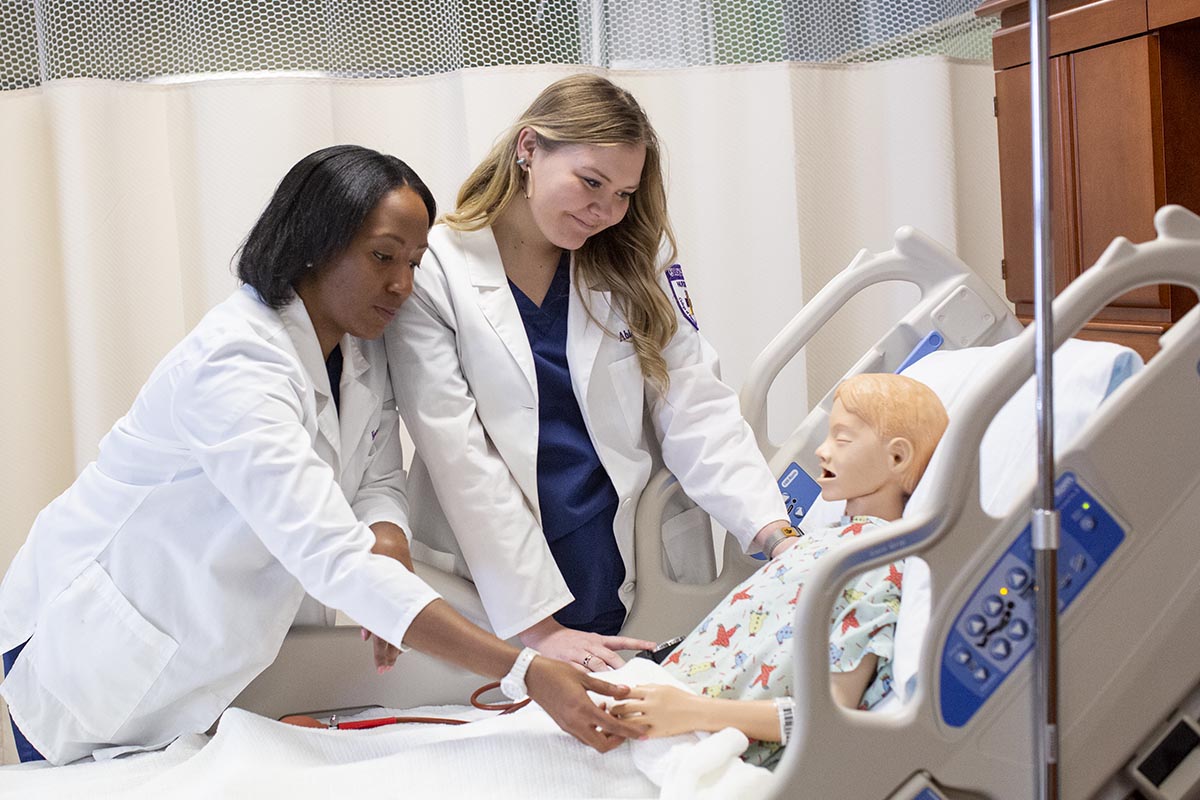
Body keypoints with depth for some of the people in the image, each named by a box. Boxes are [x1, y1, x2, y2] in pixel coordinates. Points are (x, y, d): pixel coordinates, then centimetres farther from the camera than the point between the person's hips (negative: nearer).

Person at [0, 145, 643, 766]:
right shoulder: (234, 366, -33)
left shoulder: (362, 349, -5)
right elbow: (329, 556, -41)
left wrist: (386, 541, -30)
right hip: (100, 648, -7)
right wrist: (523, 673, -46)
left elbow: (379, 480, -3)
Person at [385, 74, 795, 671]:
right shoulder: (433, 273, -8)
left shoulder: (635, 264, 4)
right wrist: (540, 626, -19)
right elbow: (461, 461, -14)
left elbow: (696, 410, -2)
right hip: (493, 609, -3)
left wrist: (777, 534, -17)